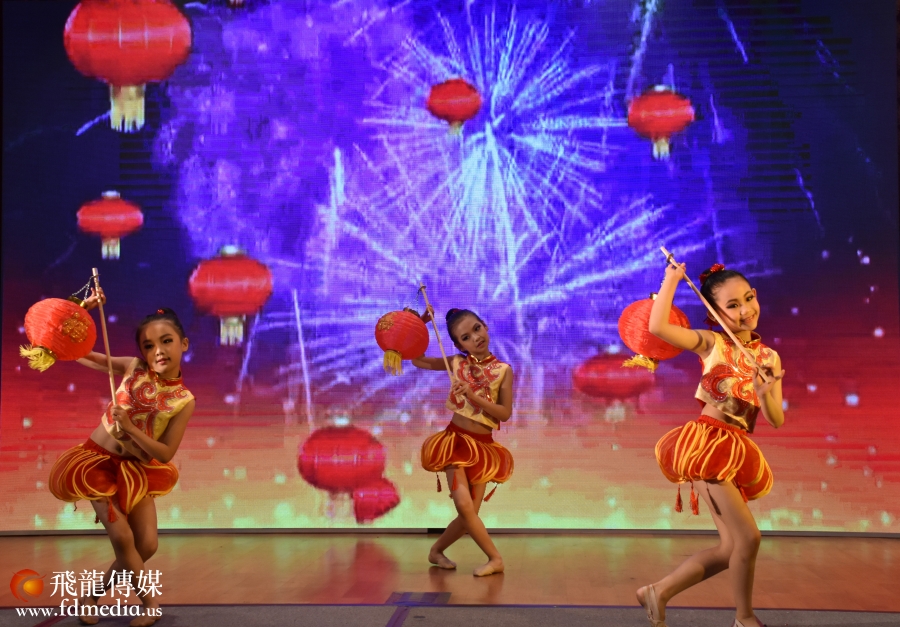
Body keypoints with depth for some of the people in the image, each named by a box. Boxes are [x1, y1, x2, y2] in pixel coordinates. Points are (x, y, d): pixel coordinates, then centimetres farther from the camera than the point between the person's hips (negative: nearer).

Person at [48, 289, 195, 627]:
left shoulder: (184, 401, -13)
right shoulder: (132, 368, -13)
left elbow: (165, 454, -15)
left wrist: (130, 428, -26)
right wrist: (82, 309, -25)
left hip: (137, 470, 2)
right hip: (99, 460, -2)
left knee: (147, 545, 0)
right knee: (122, 536, -11)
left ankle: (94, 593, 25)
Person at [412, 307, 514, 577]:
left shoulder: (503, 370, -3)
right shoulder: (457, 363, 1)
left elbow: (505, 413, -9)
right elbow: (417, 360, 10)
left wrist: (475, 396, -21)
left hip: (483, 446, 0)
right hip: (455, 440, 0)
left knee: (470, 513, 2)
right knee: (464, 505, -16)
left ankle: (436, 550, 27)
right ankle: (495, 559, 1)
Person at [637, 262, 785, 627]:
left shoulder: (769, 357, 8)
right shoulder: (711, 343, -3)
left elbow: (776, 420, 2)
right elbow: (657, 327, -20)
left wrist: (764, 392, -18)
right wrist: (671, 279, -9)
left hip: (736, 452, 6)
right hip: (706, 444, -6)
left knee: (730, 549, 5)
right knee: (747, 537, -11)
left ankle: (657, 593, 19)